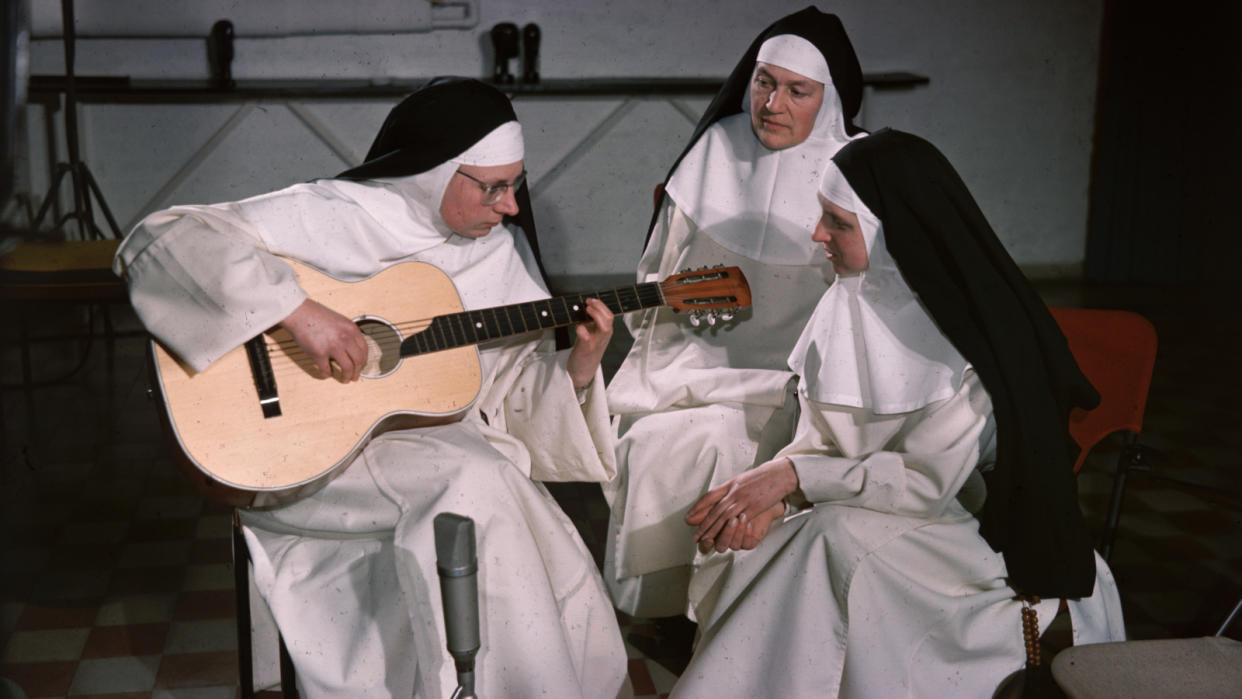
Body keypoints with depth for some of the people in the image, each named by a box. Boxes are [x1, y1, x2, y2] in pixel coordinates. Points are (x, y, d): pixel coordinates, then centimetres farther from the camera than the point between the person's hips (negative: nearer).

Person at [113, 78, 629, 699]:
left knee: (565, 576, -19)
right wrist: (296, 309, -30)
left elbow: (514, 388, 12)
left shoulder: (503, 249, 7)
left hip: (454, 445, 5)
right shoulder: (330, 215, -12)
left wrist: (577, 369, -9)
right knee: (473, 483, -31)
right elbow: (159, 240, -20)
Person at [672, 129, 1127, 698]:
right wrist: (764, 493, -17)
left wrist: (794, 475, -21)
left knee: (835, 538, -29)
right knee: (747, 547, -18)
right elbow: (818, 437, 2)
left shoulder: (968, 337, -20)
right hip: (847, 511, 6)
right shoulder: (850, 300, -1)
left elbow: (928, 483, -20)